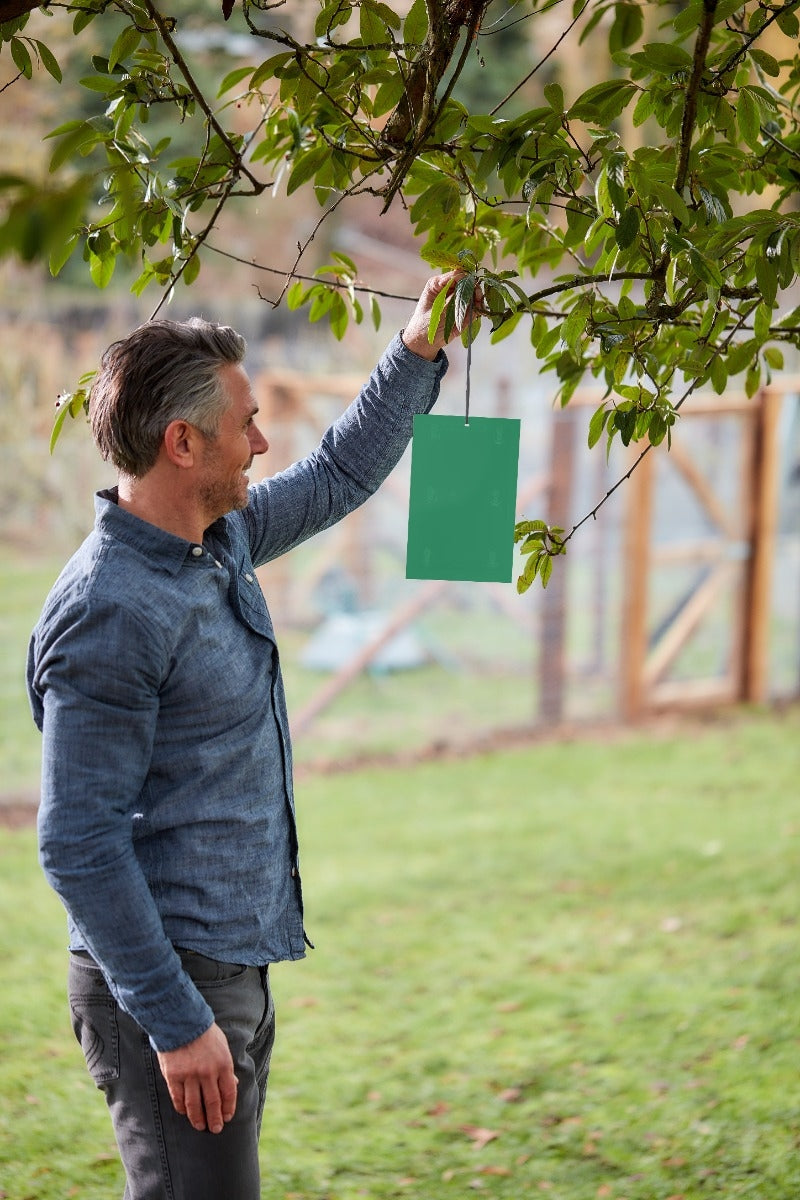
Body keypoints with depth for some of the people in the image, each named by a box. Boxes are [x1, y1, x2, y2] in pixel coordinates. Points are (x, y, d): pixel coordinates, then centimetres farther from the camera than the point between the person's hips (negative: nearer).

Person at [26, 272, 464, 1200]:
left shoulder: (220, 541, 8)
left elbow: (338, 478, 28)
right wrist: (175, 1022, -22)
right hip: (169, 983, -10)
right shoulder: (110, 613, -20)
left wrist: (416, 356, 20)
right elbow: (78, 845, -21)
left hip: (233, 969, 10)